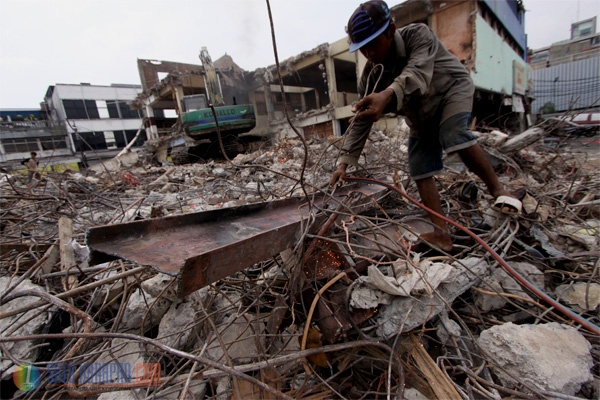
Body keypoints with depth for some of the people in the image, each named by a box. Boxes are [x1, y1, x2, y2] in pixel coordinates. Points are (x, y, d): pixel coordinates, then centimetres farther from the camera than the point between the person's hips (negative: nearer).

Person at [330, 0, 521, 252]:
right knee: (420, 170, -7)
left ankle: (497, 189, -14)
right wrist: (345, 161, -22)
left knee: (454, 136, -35)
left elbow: (417, 74, -46)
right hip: (421, 115, 5)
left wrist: (387, 96, -69)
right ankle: (440, 233, -3)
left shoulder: (418, 35, -26)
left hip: (452, 89, -4)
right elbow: (361, 121, -14)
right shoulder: (371, 75, -14)